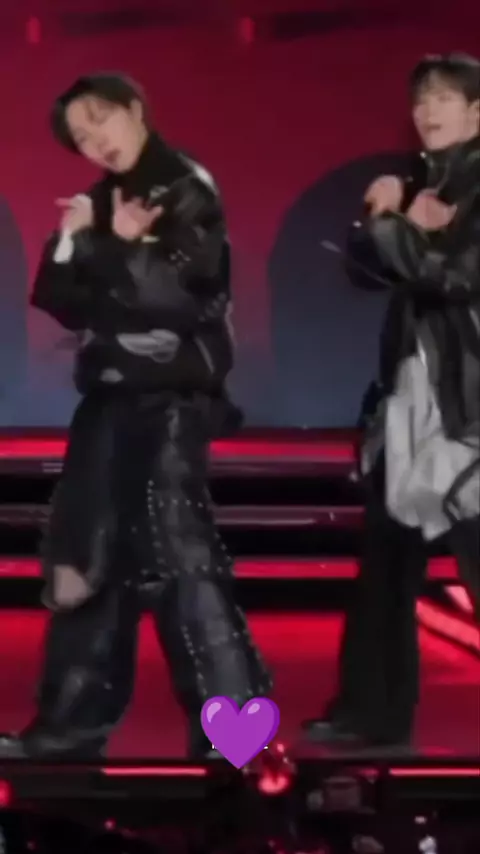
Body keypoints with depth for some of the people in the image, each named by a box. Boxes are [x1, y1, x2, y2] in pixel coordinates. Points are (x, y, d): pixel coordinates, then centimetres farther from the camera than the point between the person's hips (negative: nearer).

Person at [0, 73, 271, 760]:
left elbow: (174, 293, -19)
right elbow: (63, 301, 10)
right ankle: (73, 723, 17)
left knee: (177, 557, -13)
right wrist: (74, 243, -7)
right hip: (113, 398, 8)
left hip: (169, 399, -8)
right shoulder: (107, 200, 14)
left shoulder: (187, 191, -7)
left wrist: (112, 248, -9)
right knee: (88, 560, 10)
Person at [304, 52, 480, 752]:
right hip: (408, 399, 8)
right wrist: (392, 220, -8)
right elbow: (364, 268, 10)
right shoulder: (420, 182, 15)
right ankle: (375, 713, 22)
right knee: (385, 566, 12)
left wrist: (391, 228, -7)